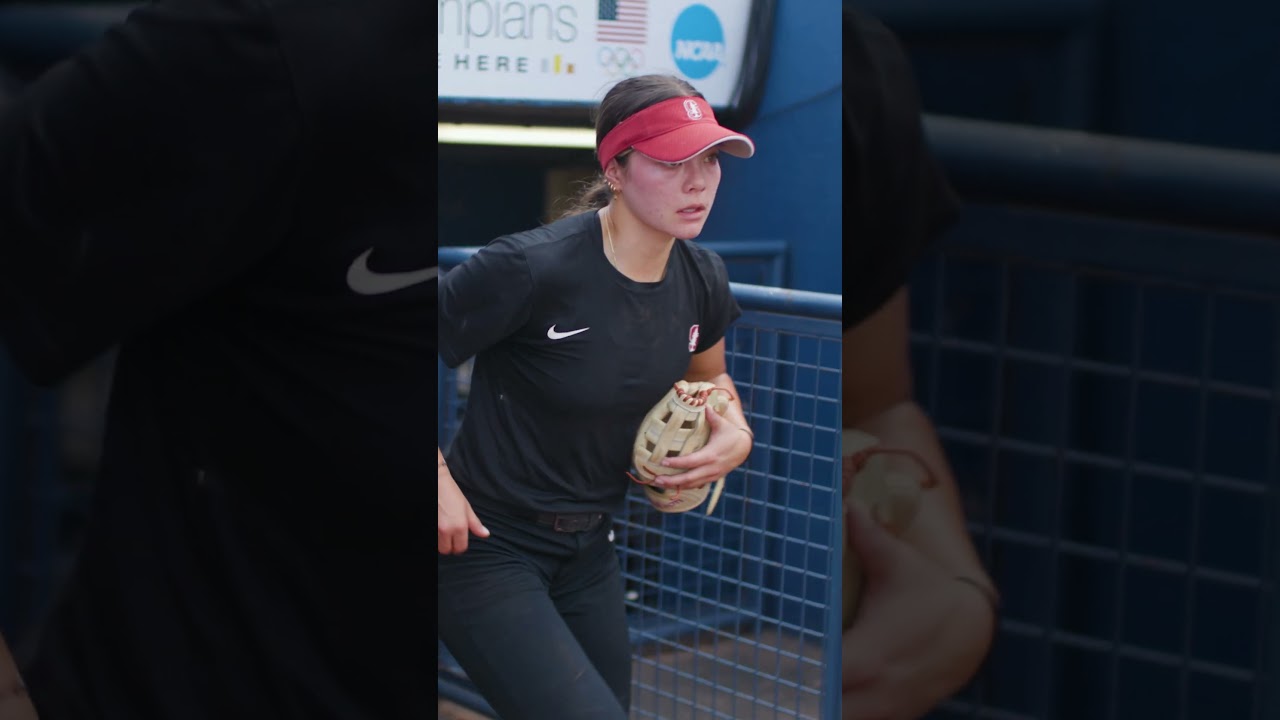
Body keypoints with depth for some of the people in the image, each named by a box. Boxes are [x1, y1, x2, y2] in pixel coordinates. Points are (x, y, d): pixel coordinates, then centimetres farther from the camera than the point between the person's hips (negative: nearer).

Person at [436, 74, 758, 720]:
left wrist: (735, 435, 0)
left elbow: (708, 375, 21)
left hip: (588, 551, 7)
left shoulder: (702, 279, -2)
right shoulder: (531, 268, -24)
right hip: (485, 547, -7)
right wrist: (437, 478, -22)